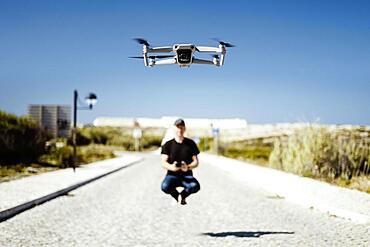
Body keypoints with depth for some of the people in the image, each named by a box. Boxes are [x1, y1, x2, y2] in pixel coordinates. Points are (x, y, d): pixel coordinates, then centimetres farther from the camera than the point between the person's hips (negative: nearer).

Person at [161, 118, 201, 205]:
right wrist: (171, 167, -27)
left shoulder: (190, 143, 7)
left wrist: (188, 167, -20)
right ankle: (177, 196, 2)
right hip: (172, 175, 0)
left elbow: (196, 162, 4)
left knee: (196, 186, -33)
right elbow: (164, 162, -3)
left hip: (187, 175, 0)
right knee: (165, 187, -35)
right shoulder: (168, 145, 5)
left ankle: (182, 194, 3)